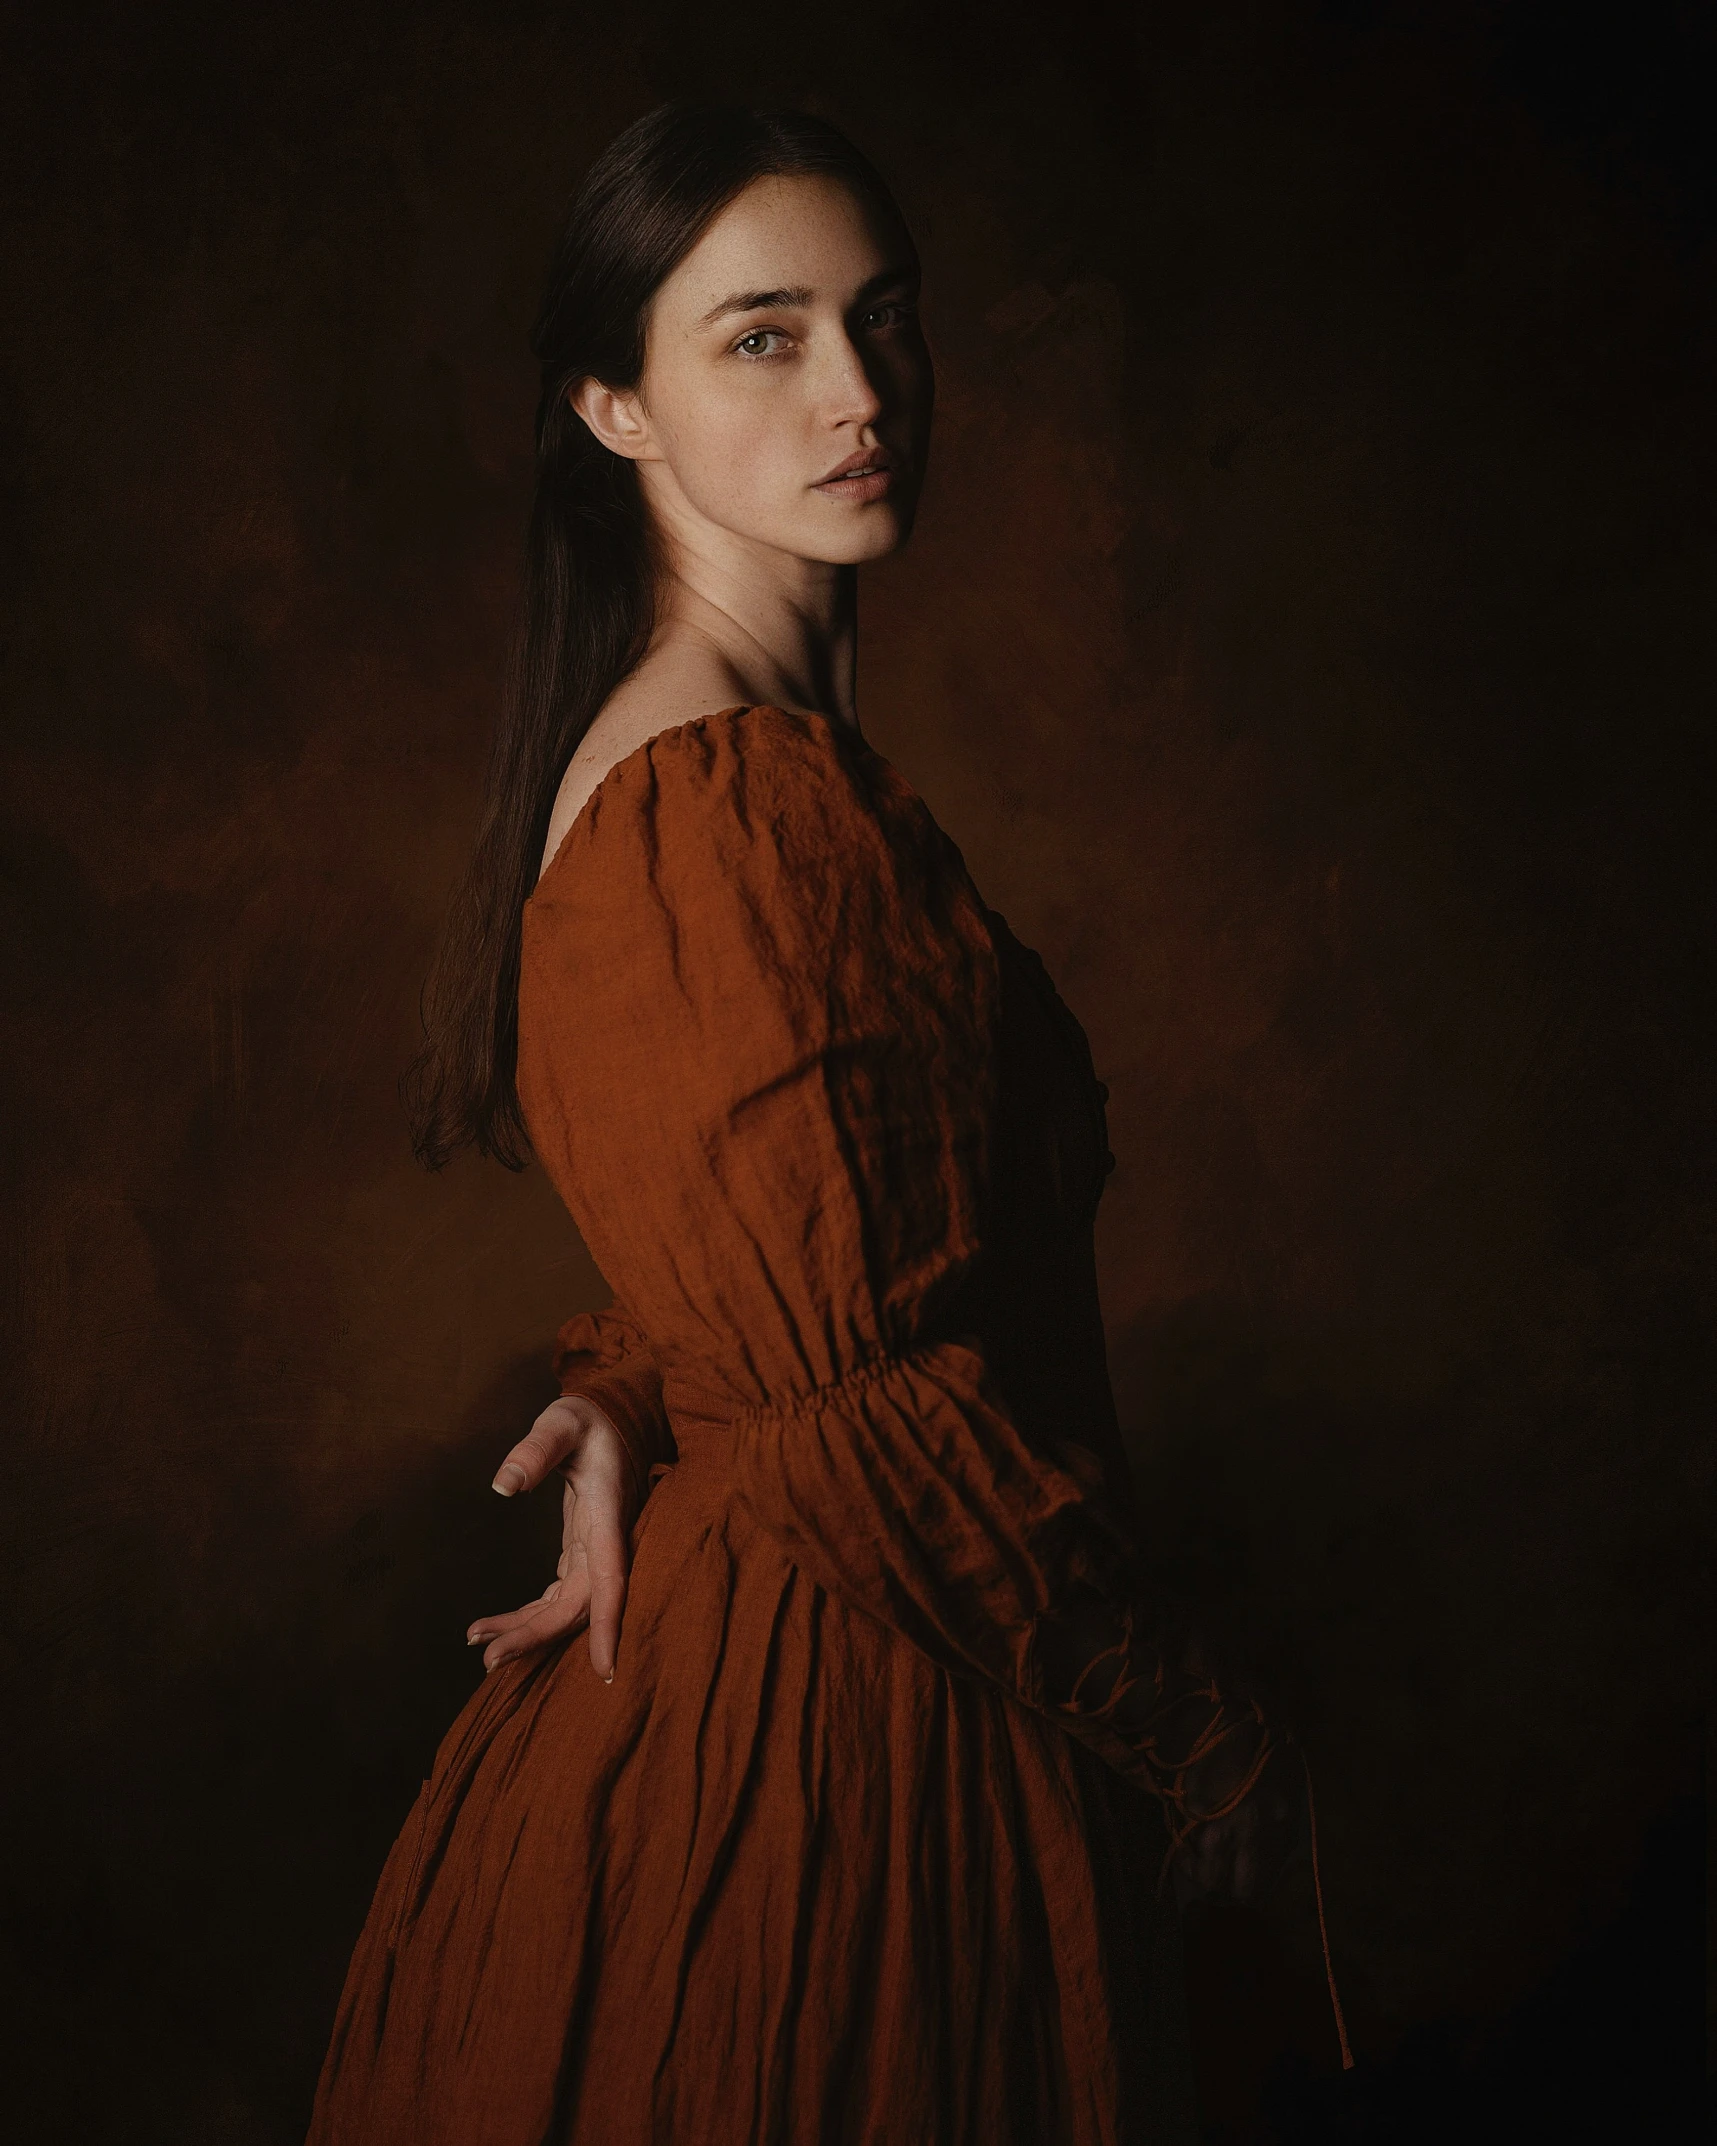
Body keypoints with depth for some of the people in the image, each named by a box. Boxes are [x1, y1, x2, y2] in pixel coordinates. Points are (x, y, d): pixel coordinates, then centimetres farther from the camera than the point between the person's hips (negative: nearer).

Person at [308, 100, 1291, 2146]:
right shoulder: (751, 803, -24)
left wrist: (632, 1406, -8)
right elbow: (873, 1419, -25)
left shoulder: (668, 752, 8)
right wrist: (1183, 1731, -12)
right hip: (842, 1743, -9)